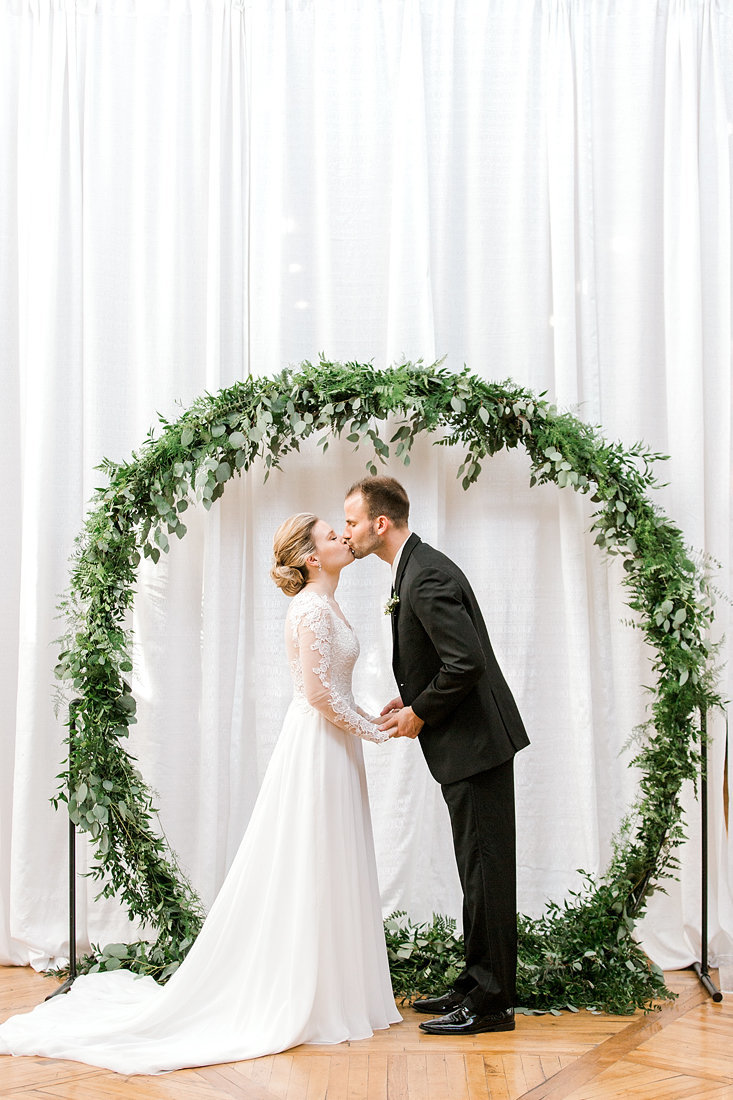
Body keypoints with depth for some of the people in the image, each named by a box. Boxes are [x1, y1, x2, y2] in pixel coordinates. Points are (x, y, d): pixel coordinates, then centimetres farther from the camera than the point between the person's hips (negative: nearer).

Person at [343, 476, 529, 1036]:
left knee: (486, 870, -3)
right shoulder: (417, 568, 13)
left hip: (476, 743, -11)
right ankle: (477, 984, 26)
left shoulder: (427, 577, -20)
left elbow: (465, 661, -26)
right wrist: (412, 700, 10)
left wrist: (420, 712, -14)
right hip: (468, 743, 11)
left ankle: (491, 1001, 5)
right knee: (477, 869, 16)